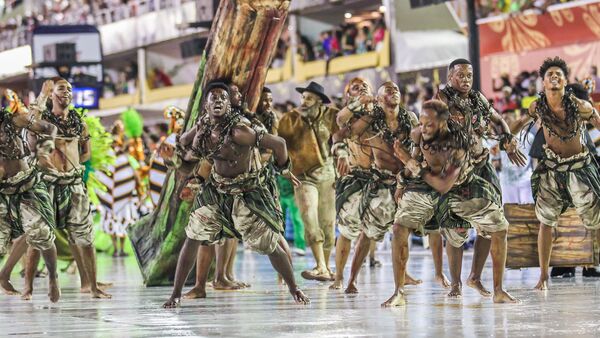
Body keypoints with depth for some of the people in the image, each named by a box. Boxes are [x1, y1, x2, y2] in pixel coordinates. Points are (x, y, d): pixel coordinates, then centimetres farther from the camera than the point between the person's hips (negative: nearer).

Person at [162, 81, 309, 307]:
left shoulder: (237, 130, -28)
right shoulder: (202, 127, -6)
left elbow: (278, 143, -27)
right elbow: (191, 153, 17)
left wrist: (284, 169, -12)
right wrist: (175, 154, 0)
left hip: (245, 192, -5)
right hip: (215, 189, 5)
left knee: (269, 245, -4)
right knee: (192, 238, -2)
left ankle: (294, 289, 17)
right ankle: (176, 294, 7)